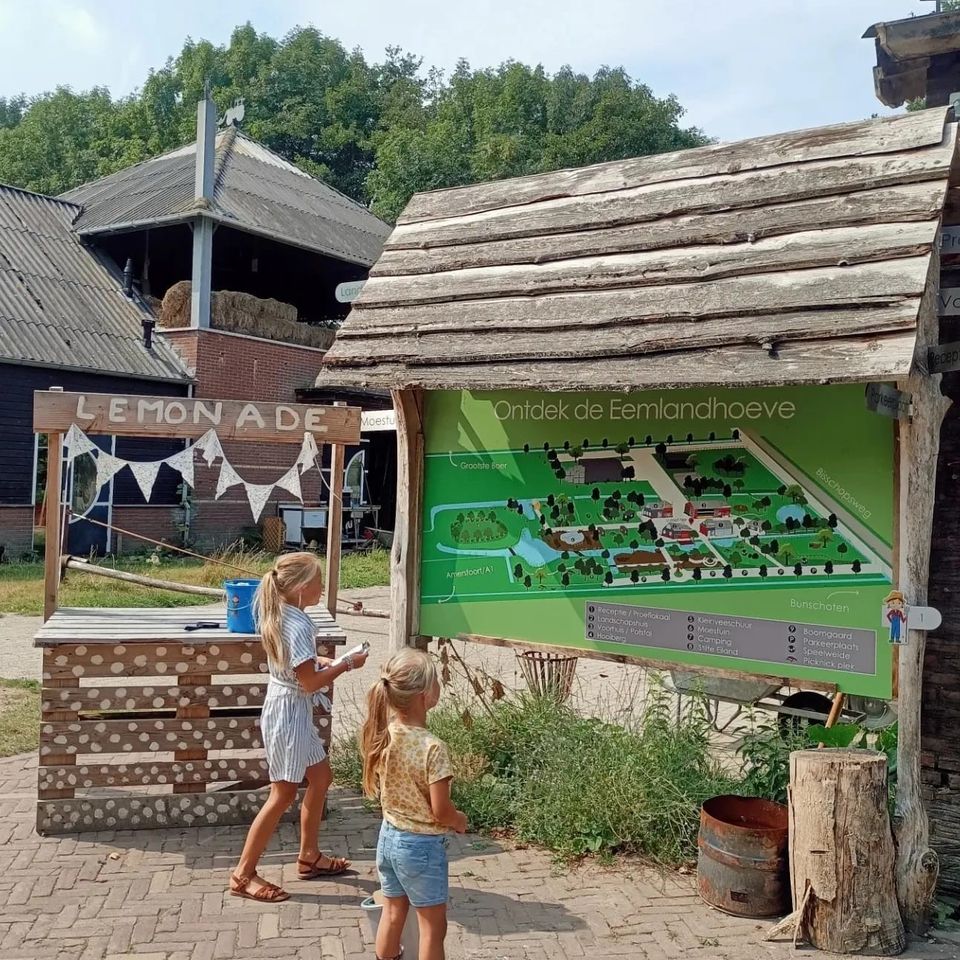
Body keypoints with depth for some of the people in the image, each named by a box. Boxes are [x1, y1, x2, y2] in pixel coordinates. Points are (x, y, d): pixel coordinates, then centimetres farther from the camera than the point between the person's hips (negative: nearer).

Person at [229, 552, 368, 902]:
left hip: (292, 710, 10)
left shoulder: (283, 616, 4)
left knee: (320, 778, 19)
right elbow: (310, 682, -24)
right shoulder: (298, 626, -25)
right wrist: (346, 665, -13)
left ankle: (309, 857, 31)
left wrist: (326, 662, 4)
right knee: (284, 795, -1)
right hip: (289, 712, -10)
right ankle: (243, 873, 10)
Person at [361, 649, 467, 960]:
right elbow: (440, 811, -22)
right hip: (422, 845, -6)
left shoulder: (381, 735, -7)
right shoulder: (432, 748, -28)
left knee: (393, 914, 23)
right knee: (432, 926, 12)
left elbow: (378, 789, 6)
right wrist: (460, 820, -2)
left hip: (389, 837, 6)